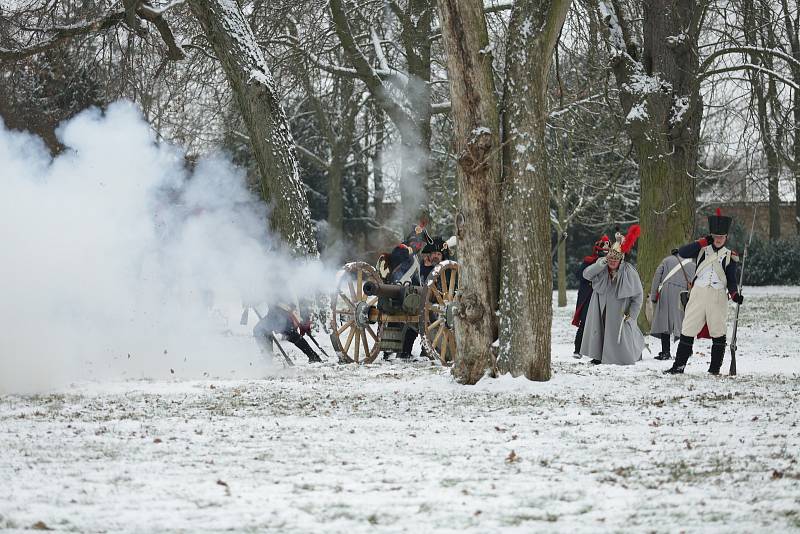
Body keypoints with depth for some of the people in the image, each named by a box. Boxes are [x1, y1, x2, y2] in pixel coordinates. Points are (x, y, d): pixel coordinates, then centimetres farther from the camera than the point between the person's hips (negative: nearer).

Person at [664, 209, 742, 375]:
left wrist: (735, 295, -13)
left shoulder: (730, 256, 8)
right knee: (688, 330, 0)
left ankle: (715, 368, 8)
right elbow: (682, 252, -6)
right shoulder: (702, 249, 9)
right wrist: (703, 242, -10)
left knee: (718, 333, 0)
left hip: (718, 297, 0)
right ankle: (679, 366, 5)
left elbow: (731, 280, 6)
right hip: (698, 293, 0)